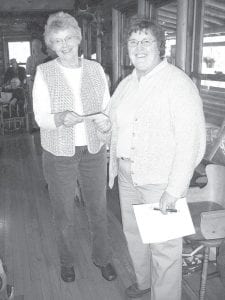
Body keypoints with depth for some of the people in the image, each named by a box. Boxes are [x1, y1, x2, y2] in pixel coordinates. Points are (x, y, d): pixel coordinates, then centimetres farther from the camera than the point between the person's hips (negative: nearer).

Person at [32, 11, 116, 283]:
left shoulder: (95, 69, 2)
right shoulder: (44, 72, -6)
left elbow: (107, 106, 6)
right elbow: (40, 118, -9)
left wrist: (106, 121, -16)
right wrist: (61, 119, -30)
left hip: (93, 151, 2)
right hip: (59, 154, -2)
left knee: (98, 210, 14)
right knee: (63, 214, 13)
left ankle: (102, 258, 38)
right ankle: (66, 261, 39)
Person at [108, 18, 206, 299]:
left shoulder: (178, 84, -15)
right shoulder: (126, 84, 10)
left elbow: (191, 142, -21)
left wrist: (174, 190, -23)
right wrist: (115, 164, 11)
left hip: (160, 181, -7)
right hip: (127, 176, 8)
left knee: (163, 247, 5)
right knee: (133, 233, 22)